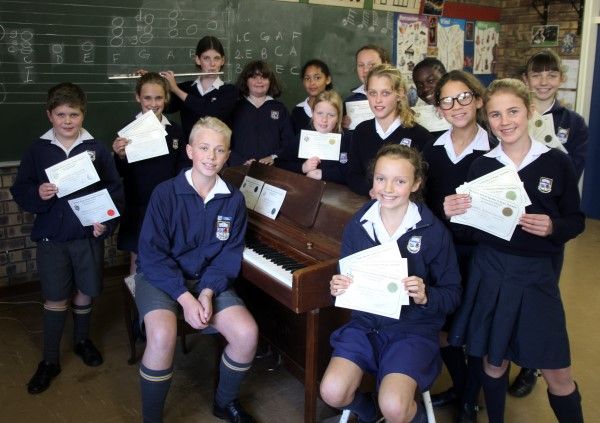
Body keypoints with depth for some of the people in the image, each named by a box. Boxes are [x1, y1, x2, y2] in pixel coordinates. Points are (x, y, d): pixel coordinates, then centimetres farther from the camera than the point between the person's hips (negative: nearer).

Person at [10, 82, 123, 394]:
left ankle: (82, 340, 39)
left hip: (89, 236, 1)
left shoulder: (97, 149, -2)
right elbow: (19, 191, 1)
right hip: (51, 238, 0)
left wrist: (107, 222, -13)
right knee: (55, 299, 5)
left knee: (85, 292, 14)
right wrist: (37, 194, -21)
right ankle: (50, 360, 21)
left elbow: (115, 190, 0)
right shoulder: (37, 151, -2)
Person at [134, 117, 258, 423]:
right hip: (160, 278, -3)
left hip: (209, 281, 3)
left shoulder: (234, 200, -2)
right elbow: (152, 254, -15)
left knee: (247, 333, -18)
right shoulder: (165, 193, -12)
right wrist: (185, 298, -23)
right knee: (163, 335, -33)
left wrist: (207, 293, -18)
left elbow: (229, 256, -2)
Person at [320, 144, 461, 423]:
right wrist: (337, 288, -14)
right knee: (332, 393, -17)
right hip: (365, 323, 3)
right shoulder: (357, 226, -1)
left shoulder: (434, 232, -10)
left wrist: (425, 296, -25)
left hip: (413, 329, -3)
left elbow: (453, 294, -4)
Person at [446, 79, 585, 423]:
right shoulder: (481, 165, 1)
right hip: (489, 272, 2)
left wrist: (553, 227, -18)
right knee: (493, 362, 15)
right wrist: (452, 214, -17)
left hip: (537, 275, -1)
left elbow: (576, 220, 3)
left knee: (558, 374, 5)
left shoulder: (557, 162, -4)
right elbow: (471, 227, 3)